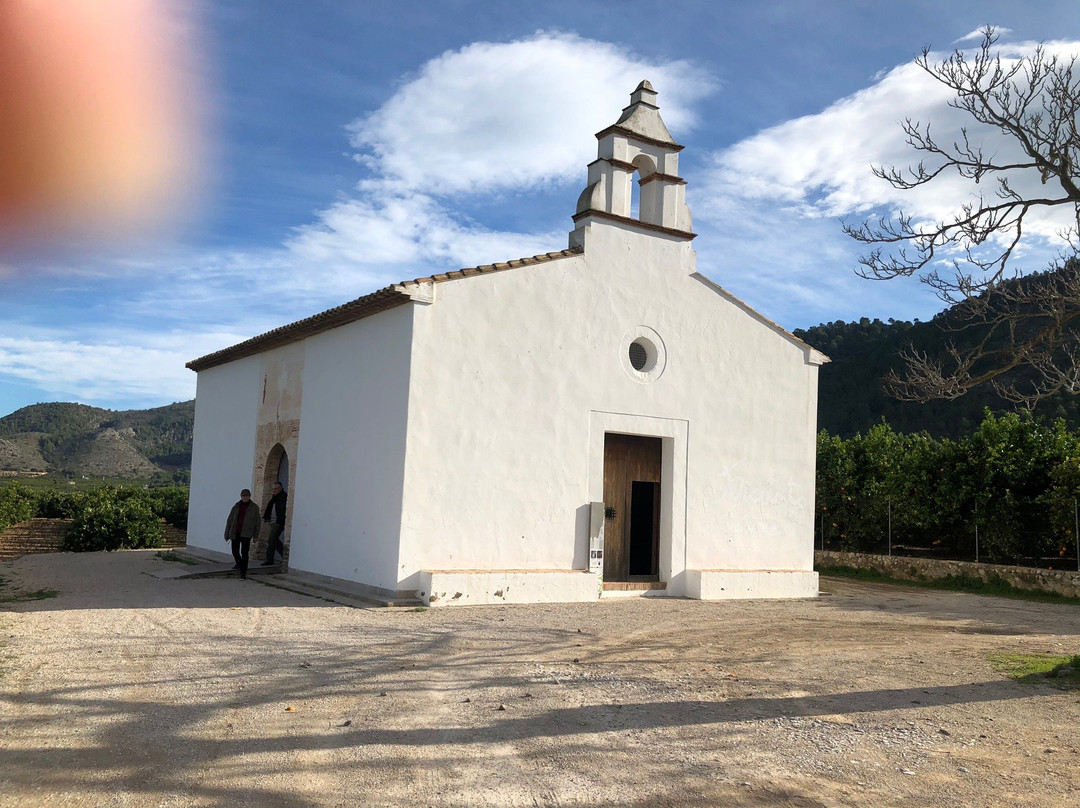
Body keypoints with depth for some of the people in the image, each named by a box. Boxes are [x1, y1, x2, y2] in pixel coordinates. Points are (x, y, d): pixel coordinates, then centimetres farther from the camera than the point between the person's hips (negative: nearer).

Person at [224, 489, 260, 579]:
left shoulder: (254, 507, 0)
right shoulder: (236, 506, 5)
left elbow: (257, 522, 5)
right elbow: (230, 520, 9)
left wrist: (256, 535, 4)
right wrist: (227, 534, 8)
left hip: (246, 534, -3)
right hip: (235, 532, 3)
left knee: (244, 552, -9)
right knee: (235, 551, 13)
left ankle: (243, 572, -4)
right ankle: (239, 564, 42)